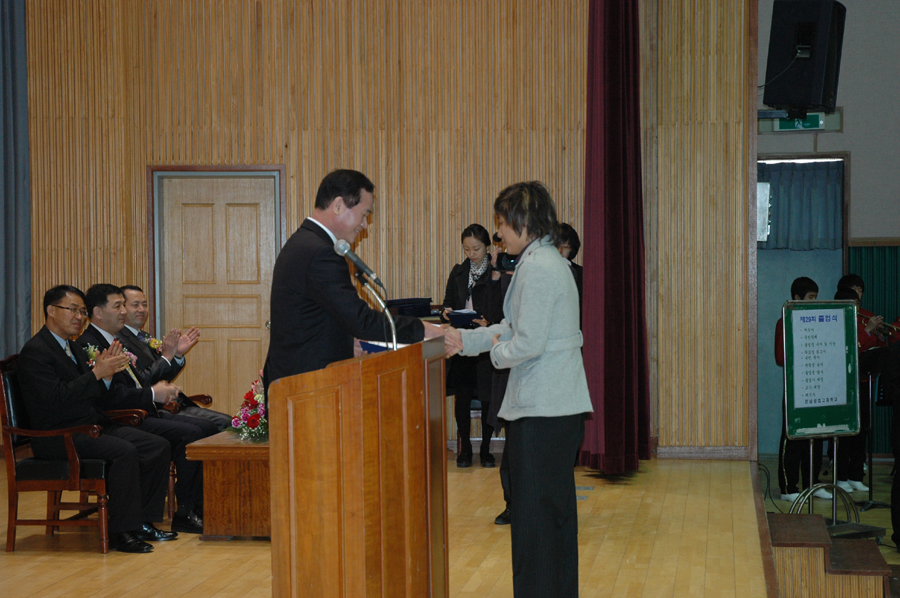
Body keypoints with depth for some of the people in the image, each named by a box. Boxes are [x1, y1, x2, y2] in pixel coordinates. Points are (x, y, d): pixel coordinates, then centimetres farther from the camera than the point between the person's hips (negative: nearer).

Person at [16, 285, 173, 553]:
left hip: (93, 427, 9)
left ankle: (143, 521, -1)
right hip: (58, 437, -9)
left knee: (158, 446, -6)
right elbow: (57, 398, -23)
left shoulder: (73, 348, 19)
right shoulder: (35, 351, -10)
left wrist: (107, 374, -4)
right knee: (125, 451, -31)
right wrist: (97, 373, -21)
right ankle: (121, 533, -23)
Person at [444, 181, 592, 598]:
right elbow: (517, 327, 22)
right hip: (560, 405, 10)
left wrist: (497, 351, -1)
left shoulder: (538, 268, -17)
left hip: (542, 411, -10)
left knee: (535, 517, -3)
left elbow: (527, 343, -20)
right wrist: (465, 339, 19)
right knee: (557, 511, 17)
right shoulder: (548, 260, 15)